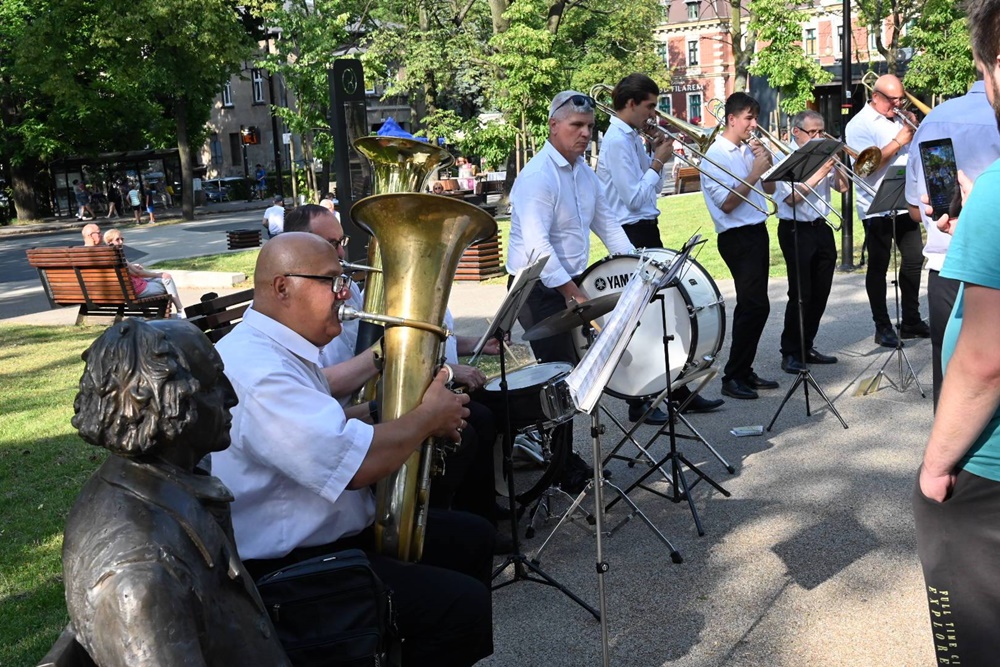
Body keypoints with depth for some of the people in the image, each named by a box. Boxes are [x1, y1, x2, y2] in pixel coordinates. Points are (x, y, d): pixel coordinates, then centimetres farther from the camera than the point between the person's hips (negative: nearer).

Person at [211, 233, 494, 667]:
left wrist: (416, 424, 4)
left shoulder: (281, 350, 9)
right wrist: (429, 416, -15)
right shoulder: (258, 372, -26)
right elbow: (355, 464, -33)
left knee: (471, 538, 16)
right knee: (464, 604, -21)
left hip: (331, 531, 11)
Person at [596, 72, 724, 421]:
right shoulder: (616, 140, -16)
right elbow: (635, 198, -20)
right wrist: (659, 160, -11)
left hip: (647, 231, 10)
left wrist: (658, 157, 5)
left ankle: (679, 391, 24)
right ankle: (638, 404, 8)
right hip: (632, 234, -10)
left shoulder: (634, 137, 13)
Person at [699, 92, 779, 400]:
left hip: (757, 232, 9)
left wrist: (767, 162, 0)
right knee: (756, 305, -11)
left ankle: (744, 371, 22)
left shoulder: (749, 150, 11)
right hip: (737, 237, -8)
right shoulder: (716, 155, -11)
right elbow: (727, 203, -17)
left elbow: (770, 188, 16)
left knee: (752, 306, 12)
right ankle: (732, 378, -3)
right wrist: (754, 173, -16)